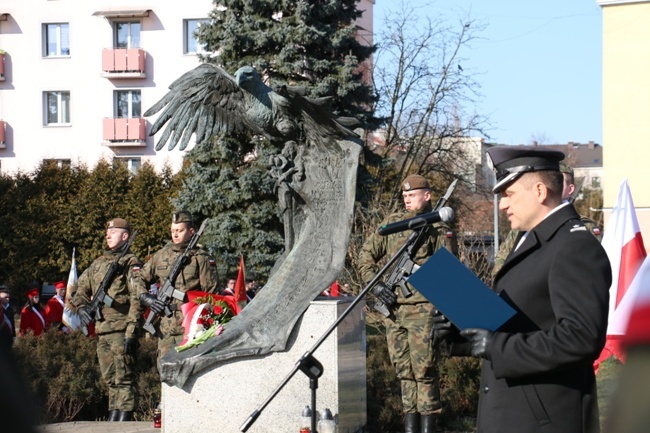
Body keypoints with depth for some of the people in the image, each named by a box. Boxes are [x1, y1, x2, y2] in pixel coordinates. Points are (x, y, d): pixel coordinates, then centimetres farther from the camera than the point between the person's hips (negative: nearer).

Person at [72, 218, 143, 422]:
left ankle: (124, 419, -10)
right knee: (110, 379, 11)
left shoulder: (130, 263, -4)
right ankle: (113, 418, 17)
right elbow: (80, 288, 28)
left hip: (121, 329, -8)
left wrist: (131, 331, -19)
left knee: (124, 378, -9)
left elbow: (137, 299, -12)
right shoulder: (98, 263, 19)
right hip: (101, 330, 8)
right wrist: (81, 305, 6)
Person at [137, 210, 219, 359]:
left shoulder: (201, 258, 0)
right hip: (165, 326, 5)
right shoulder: (161, 255, 13)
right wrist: (145, 298, 3)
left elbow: (211, 292, -1)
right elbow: (141, 279, 22)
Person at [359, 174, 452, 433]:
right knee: (403, 367, 9)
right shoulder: (393, 223, 12)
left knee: (424, 367, -6)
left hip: (422, 307, -5)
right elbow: (366, 254, 15)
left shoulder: (437, 227, 1)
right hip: (393, 306, 5)